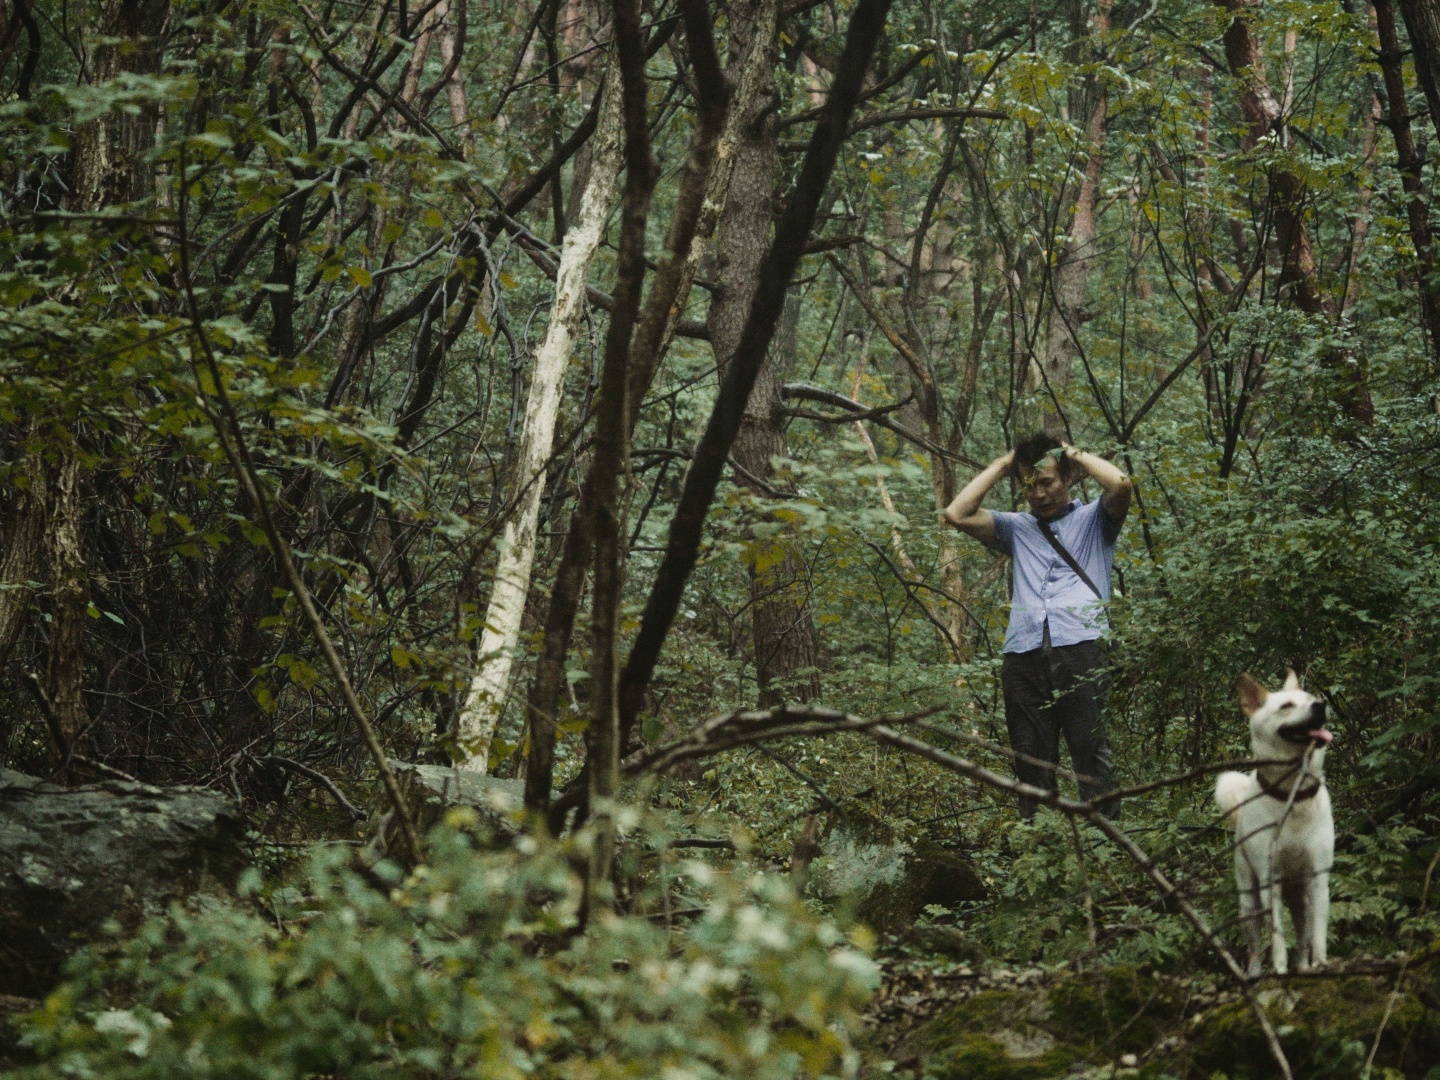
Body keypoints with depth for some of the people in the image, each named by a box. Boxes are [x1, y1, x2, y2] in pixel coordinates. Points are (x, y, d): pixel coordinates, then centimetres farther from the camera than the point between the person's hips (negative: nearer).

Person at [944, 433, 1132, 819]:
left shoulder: (1093, 520, 18)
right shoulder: (1017, 528, 26)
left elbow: (1120, 484, -2)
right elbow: (958, 514, 14)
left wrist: (1076, 455, 13)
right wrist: (1001, 465, 20)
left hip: (1080, 651, -3)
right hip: (1023, 655, 3)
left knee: (1091, 755, -11)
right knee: (1031, 762, -1)